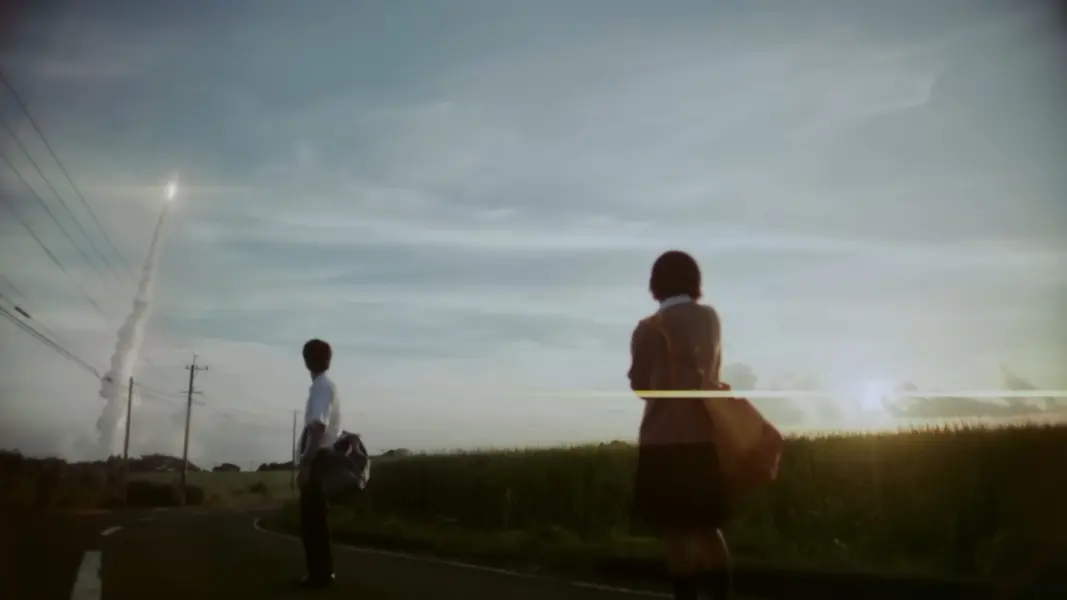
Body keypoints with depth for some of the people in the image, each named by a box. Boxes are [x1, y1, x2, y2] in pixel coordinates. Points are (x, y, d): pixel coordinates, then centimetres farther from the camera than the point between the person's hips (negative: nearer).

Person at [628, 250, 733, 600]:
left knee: (675, 530, 3)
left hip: (665, 439, -5)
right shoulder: (711, 318, 5)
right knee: (706, 526, 17)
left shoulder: (650, 328, -9)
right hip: (704, 436, 5)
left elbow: (640, 384, -1)